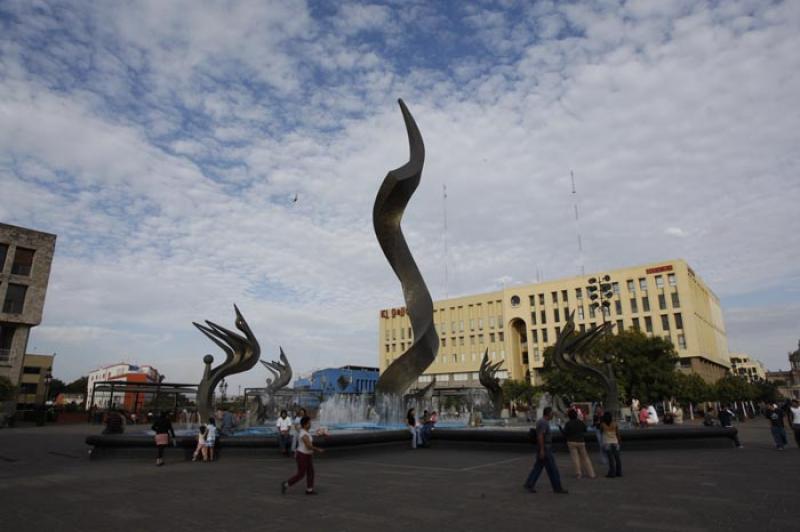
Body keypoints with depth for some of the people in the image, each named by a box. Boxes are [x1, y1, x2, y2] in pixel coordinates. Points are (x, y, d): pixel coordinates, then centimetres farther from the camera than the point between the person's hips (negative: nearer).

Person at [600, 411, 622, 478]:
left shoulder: (602, 424, -8)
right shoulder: (615, 424, -3)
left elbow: (601, 430, 11)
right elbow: (618, 434, 1)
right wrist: (619, 441, 12)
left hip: (607, 443, -2)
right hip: (615, 442, 3)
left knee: (611, 459, -2)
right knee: (617, 458, 11)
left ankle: (612, 473, -1)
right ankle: (619, 472, 18)